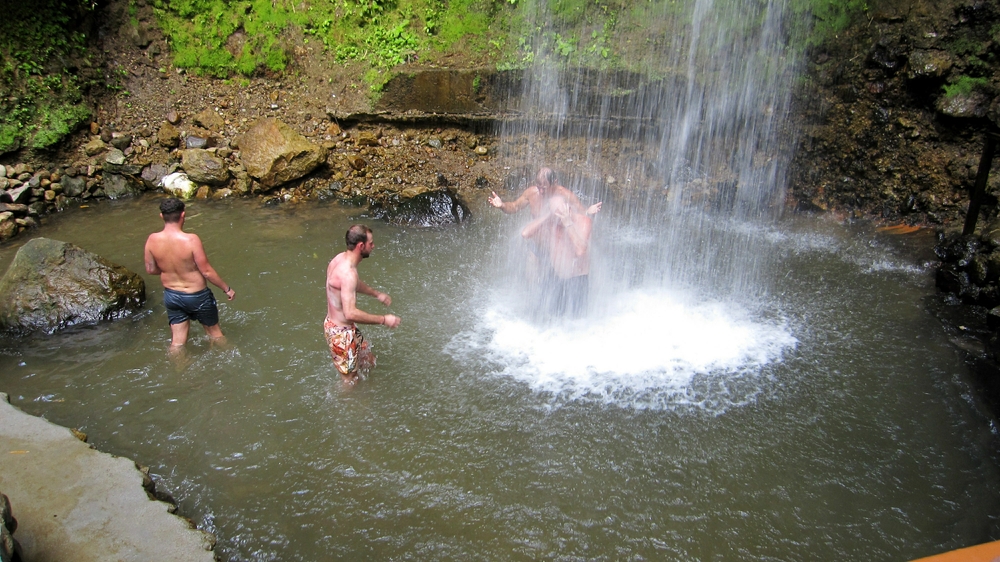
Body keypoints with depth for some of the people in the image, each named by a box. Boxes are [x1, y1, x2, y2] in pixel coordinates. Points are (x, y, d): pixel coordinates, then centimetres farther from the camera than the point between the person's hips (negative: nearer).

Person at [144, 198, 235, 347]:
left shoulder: (152, 240, -13)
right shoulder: (191, 240, -26)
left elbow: (150, 269, 0)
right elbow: (206, 271, -20)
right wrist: (227, 288, -7)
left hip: (171, 295, 4)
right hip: (197, 296, -3)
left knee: (177, 341, 15)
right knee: (215, 333, 20)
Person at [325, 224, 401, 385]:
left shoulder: (341, 258, 0)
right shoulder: (348, 273, -31)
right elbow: (351, 313, -37)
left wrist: (377, 294, 29)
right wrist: (384, 320, -29)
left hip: (334, 323, 10)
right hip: (341, 332, -10)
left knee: (368, 363, 24)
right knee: (351, 381, 9)